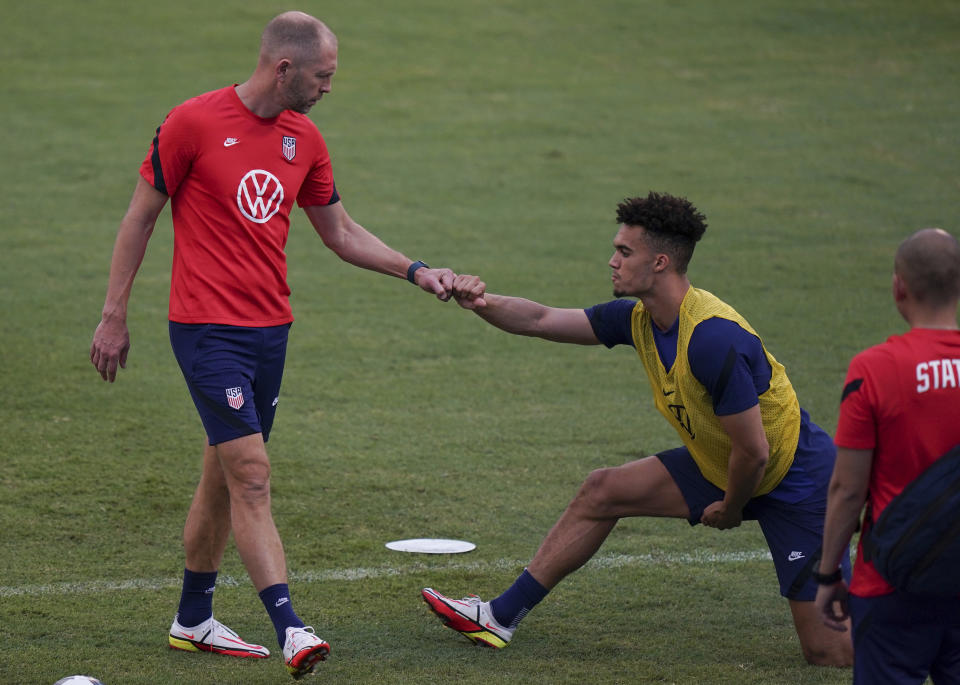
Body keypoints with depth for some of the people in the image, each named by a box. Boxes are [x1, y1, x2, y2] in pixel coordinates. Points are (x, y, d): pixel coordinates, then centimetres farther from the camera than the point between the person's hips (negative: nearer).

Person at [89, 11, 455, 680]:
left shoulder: (304, 139, 9)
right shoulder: (193, 122, -9)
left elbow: (341, 232, 20)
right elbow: (140, 217, -2)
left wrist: (415, 271, 8)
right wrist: (114, 316, -1)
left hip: (269, 329, 7)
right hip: (207, 329, -7)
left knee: (225, 477, 13)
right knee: (251, 475, -14)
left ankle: (193, 619, 26)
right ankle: (290, 630, -19)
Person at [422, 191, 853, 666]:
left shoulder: (713, 338, -31)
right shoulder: (640, 319, -3)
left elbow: (753, 451, -27)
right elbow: (542, 320, 4)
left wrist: (730, 510, -10)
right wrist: (483, 304, -14)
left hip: (795, 480, -9)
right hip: (723, 467, 9)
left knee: (828, 653, -12)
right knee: (601, 493, 8)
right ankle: (501, 618, 18)